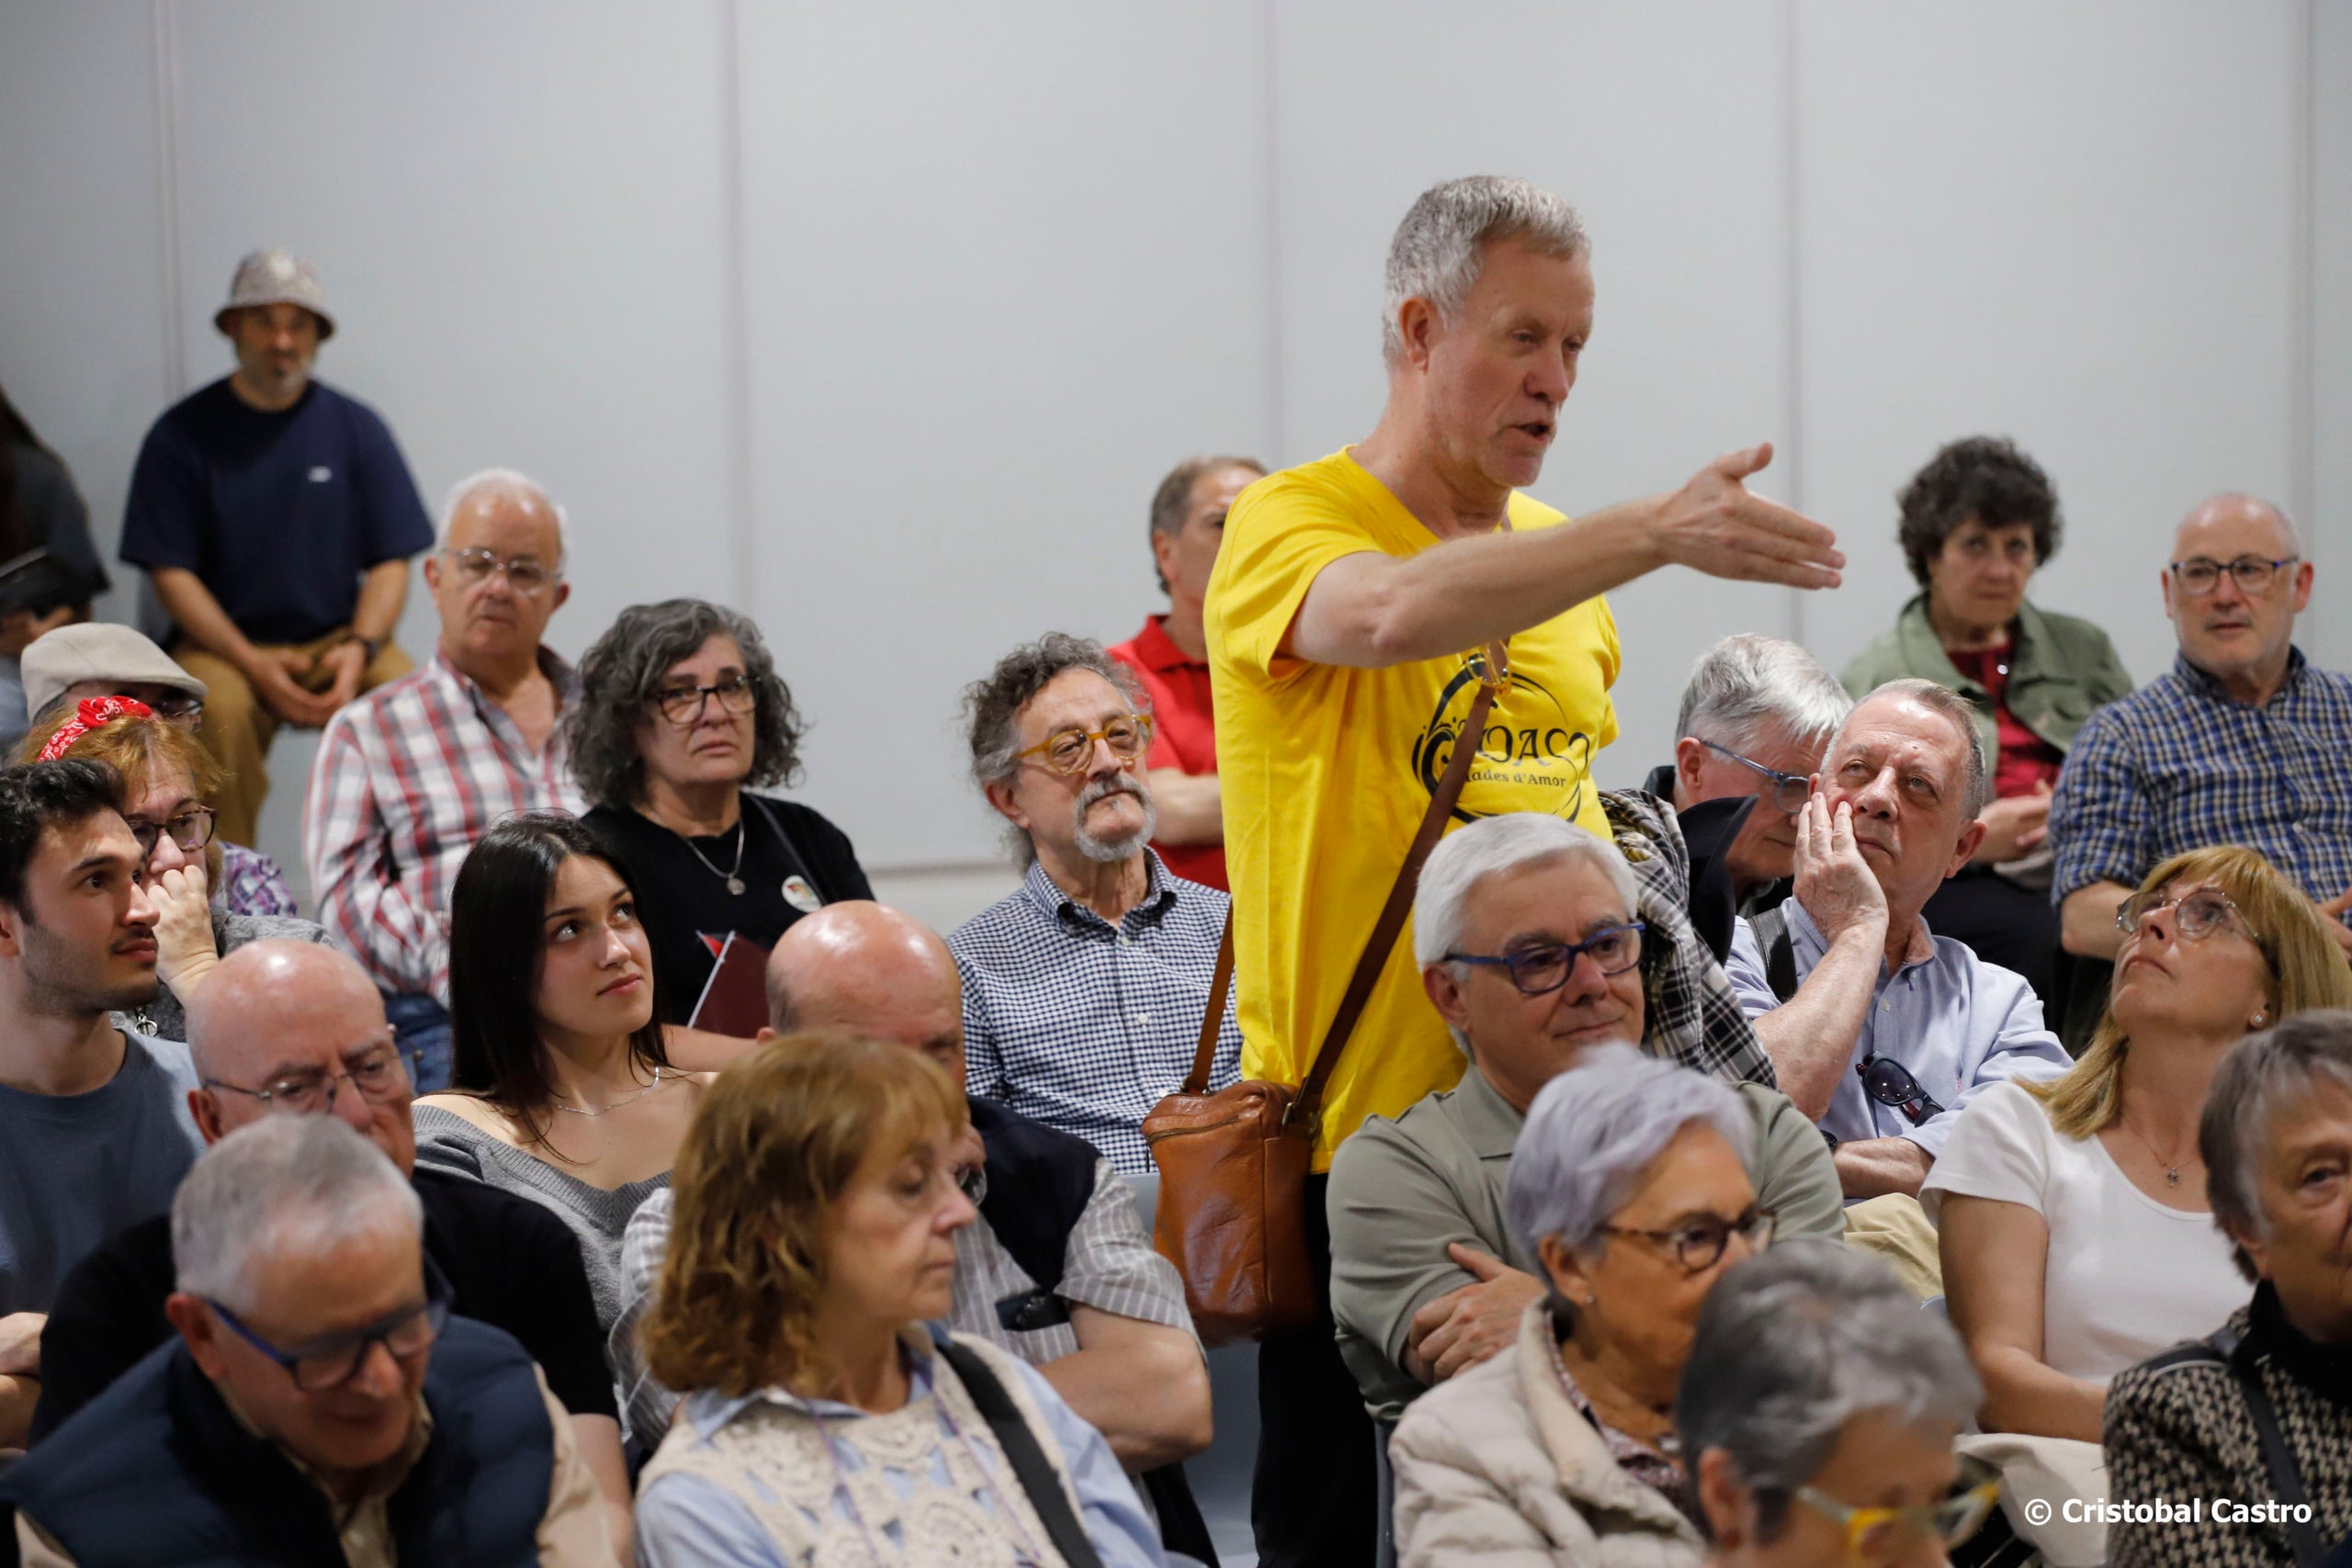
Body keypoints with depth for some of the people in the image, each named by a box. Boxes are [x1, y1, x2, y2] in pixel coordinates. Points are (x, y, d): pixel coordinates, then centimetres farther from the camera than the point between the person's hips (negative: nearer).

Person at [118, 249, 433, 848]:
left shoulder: (357, 428, 6)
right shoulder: (183, 434, 2)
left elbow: (390, 562, 5)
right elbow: (171, 573, -2)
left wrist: (359, 648, -15)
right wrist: (254, 664, -16)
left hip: (339, 639, 1)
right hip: (223, 642, -1)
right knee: (218, 713, -34)